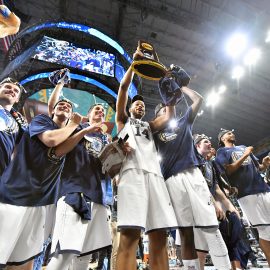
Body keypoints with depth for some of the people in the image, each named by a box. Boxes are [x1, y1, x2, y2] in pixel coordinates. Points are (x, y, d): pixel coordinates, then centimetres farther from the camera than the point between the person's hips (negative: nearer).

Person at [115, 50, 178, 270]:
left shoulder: (149, 126, 36)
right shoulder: (123, 120, 26)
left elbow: (170, 115, 24)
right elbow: (123, 87, 17)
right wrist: (134, 62, 21)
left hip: (155, 174, 4)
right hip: (133, 172, -4)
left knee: (159, 236, -5)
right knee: (130, 235, -17)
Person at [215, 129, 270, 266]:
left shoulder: (243, 147, 25)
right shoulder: (222, 151, 7)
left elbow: (258, 167, 23)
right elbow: (228, 170, -7)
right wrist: (245, 155, -6)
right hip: (246, 193, -5)